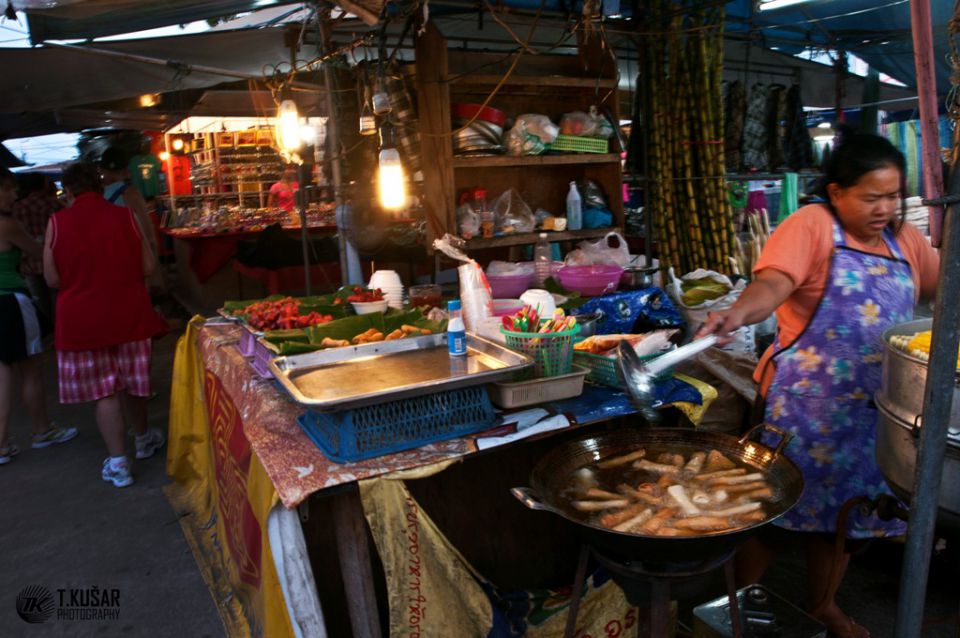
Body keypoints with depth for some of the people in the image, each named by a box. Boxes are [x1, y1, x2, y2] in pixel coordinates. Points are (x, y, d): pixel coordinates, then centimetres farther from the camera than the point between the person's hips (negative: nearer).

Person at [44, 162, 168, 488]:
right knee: (132, 380, 19)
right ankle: (143, 439, 38)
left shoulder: (57, 222, -8)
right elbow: (148, 267, -3)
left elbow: (52, 279, -4)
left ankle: (118, 462, 9)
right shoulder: (126, 217, -6)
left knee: (103, 389, 7)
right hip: (129, 313, 1)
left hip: (81, 318, -1)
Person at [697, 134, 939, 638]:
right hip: (807, 402, -6)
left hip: (875, 408, 6)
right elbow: (772, 283, -27)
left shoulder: (904, 238, 9)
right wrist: (739, 313, -47)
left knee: (846, 505, 18)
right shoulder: (811, 226, -11)